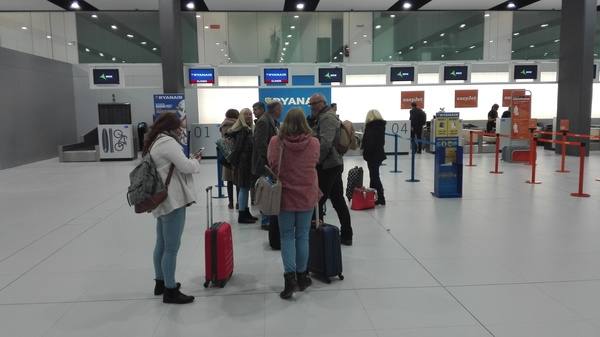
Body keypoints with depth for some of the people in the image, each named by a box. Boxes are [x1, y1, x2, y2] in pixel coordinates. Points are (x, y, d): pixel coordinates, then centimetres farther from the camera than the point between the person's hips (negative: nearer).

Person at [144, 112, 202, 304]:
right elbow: (185, 167, -17)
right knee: (172, 247, -3)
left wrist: (190, 160, 9)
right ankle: (170, 291, 6)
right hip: (173, 201, -11)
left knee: (162, 244, 19)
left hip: (162, 200, 11)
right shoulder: (167, 142, -14)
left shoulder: (155, 143, 18)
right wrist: (196, 161, 2)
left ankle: (160, 283, 32)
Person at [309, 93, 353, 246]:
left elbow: (325, 143, -25)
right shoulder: (324, 117, 19)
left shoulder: (327, 118, -13)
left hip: (327, 166, -11)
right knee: (338, 200, 13)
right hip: (334, 164, 11)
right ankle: (346, 235, 19)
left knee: (317, 201, -5)